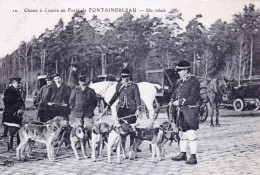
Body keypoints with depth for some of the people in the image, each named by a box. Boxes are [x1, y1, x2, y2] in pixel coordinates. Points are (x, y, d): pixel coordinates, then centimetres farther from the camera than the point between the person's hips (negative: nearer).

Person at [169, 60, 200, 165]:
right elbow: (176, 92, 22)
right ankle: (183, 154, 25)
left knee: (191, 133, -6)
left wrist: (180, 102, -18)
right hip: (181, 110, 8)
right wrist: (172, 101, 3)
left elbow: (193, 98, -17)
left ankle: (193, 157, -1)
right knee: (183, 133, 15)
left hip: (190, 110, -8)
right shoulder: (180, 81, 13)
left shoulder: (194, 81, -11)